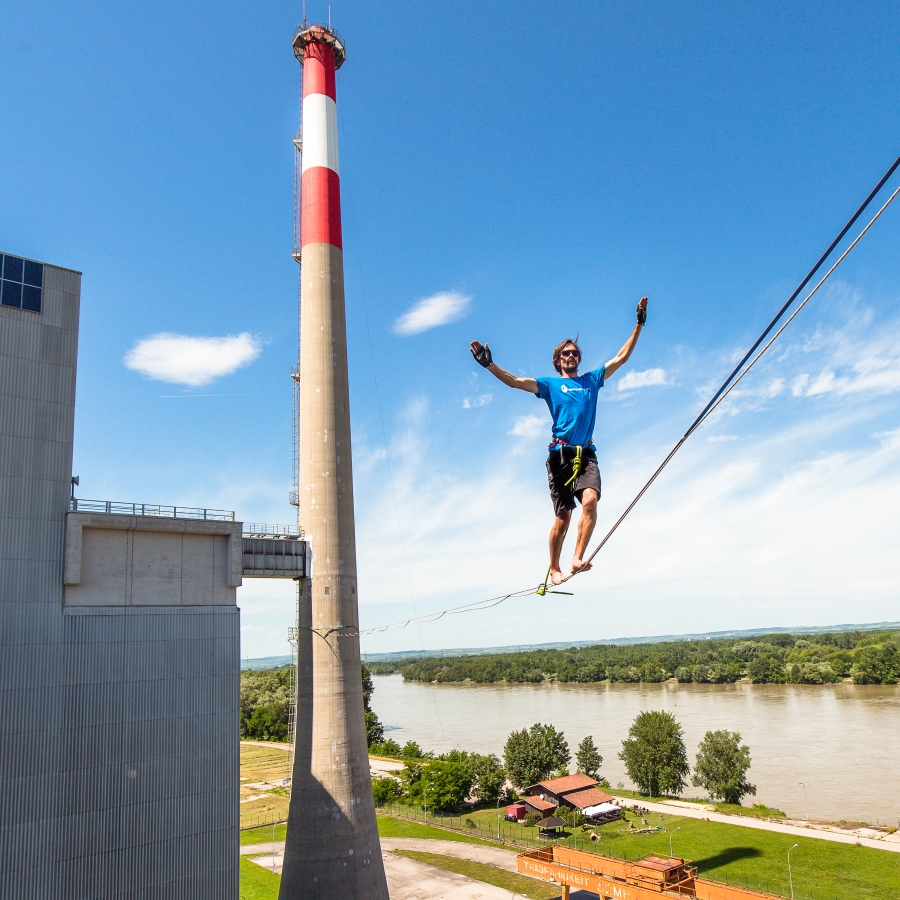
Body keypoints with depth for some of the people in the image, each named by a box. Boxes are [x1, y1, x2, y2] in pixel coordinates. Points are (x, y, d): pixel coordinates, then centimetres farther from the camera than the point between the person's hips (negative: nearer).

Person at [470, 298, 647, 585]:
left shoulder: (592, 379, 20)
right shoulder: (550, 385, 12)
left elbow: (621, 358, 21)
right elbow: (514, 381, 0)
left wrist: (639, 325, 18)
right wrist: (488, 364, -13)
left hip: (586, 454, 2)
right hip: (560, 455, -2)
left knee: (590, 500, -24)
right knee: (563, 516, -1)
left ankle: (578, 558, -22)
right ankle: (554, 568, 16)